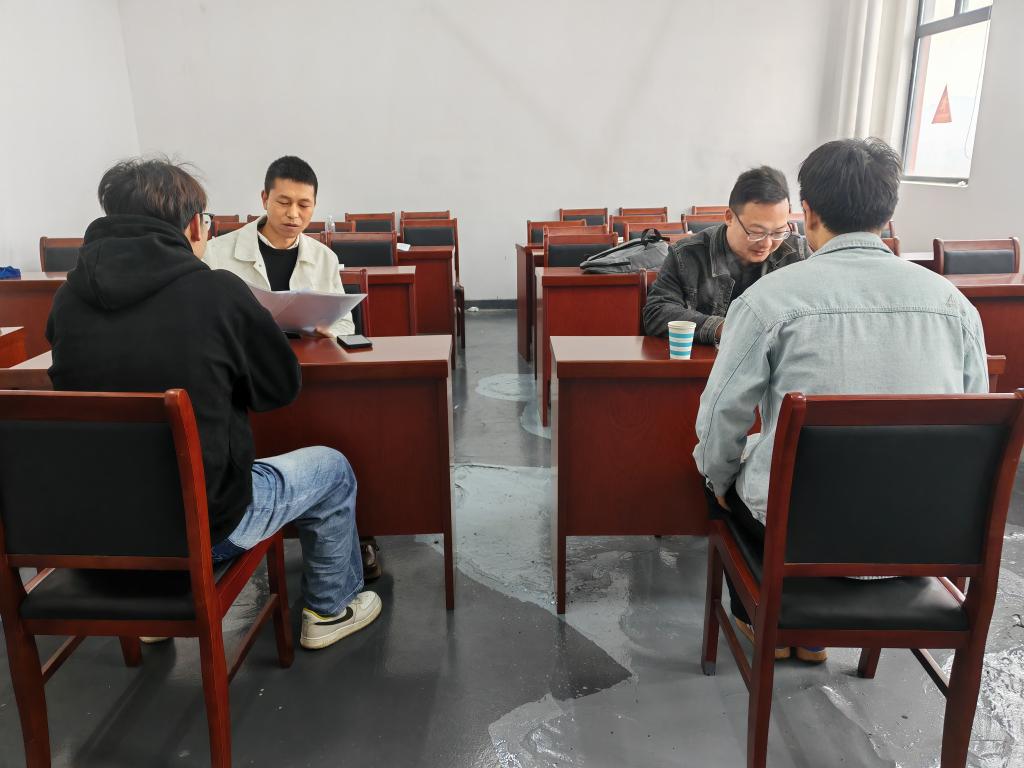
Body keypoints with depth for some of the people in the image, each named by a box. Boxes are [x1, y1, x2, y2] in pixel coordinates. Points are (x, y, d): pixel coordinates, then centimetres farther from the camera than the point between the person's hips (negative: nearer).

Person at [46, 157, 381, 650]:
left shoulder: (68, 299, -3)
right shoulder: (217, 291, -18)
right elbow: (282, 387, -5)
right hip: (206, 525, -5)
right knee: (332, 468, 18)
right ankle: (331, 609, 32)